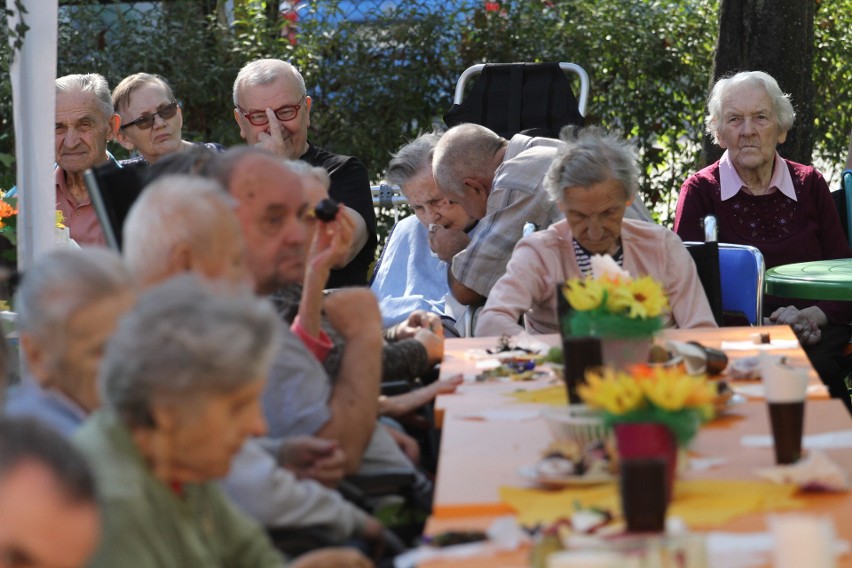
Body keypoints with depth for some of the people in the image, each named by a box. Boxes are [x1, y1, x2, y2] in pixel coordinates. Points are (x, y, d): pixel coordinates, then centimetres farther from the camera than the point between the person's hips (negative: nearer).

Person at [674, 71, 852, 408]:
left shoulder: (809, 185, 13)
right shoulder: (700, 191, 6)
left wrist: (810, 317, -11)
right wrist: (764, 327, -15)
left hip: (815, 338, 2)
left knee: (812, 368, -34)